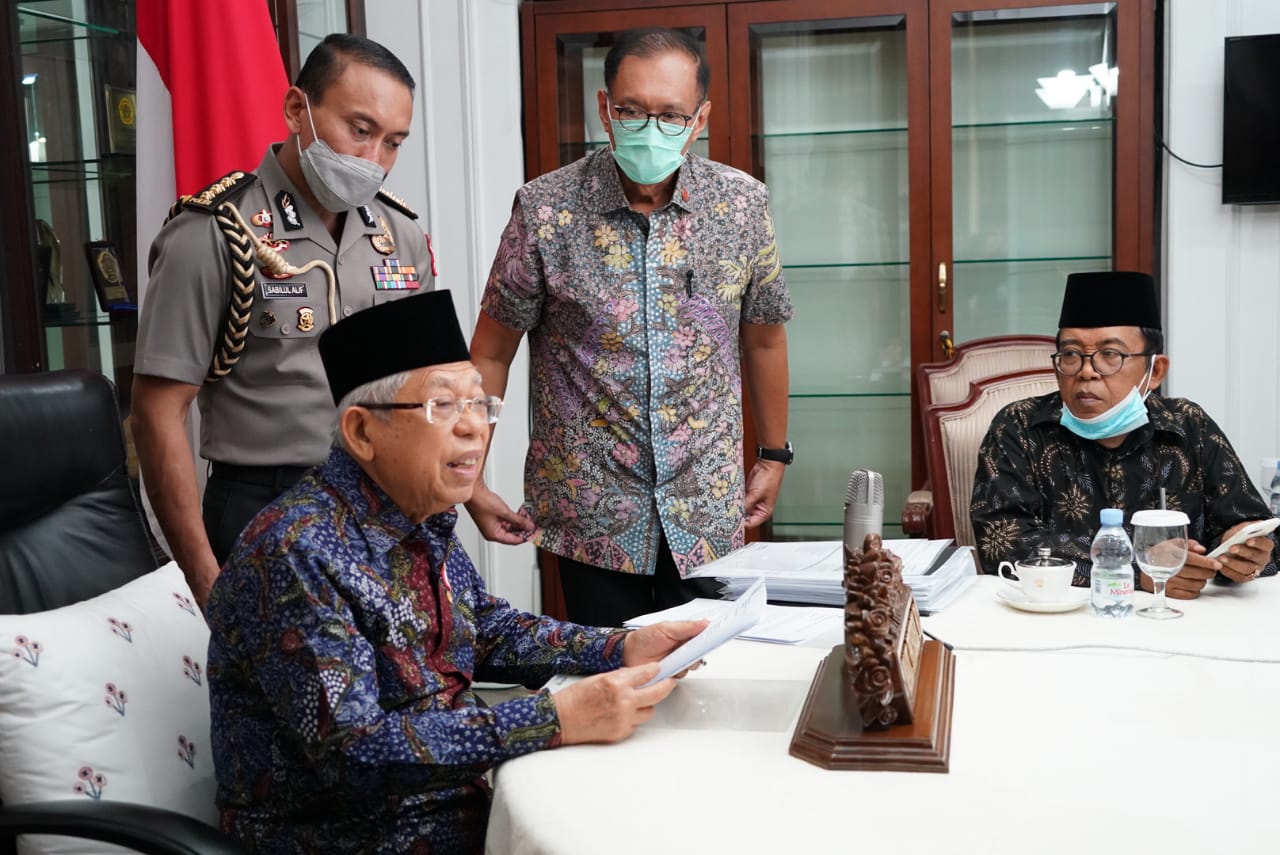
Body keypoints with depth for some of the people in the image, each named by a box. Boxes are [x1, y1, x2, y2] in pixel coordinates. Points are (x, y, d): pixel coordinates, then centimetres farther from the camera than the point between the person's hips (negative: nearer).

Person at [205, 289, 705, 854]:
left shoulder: (424, 519, 1)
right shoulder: (298, 552, -26)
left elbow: (488, 631, 13)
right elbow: (353, 753, -30)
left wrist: (620, 649, -2)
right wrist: (558, 721, -32)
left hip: (449, 789, 8)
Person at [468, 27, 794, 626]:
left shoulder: (742, 205, -1)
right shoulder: (545, 211, -8)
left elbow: (763, 338, 11)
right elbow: (491, 354, -1)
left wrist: (774, 456, 16)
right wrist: (470, 480, -2)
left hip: (708, 510, 2)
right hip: (591, 509, -2)